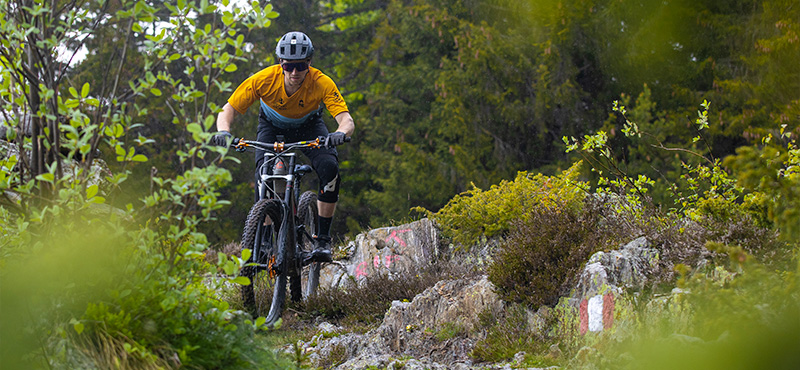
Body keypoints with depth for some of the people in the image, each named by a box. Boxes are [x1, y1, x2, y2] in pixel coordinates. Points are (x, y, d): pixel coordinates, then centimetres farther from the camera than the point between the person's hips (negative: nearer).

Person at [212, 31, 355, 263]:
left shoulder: (322, 83, -34)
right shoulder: (264, 79, -32)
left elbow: (347, 120, -40)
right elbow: (228, 110, -28)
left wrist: (340, 133, -64)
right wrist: (224, 132, -49)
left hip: (309, 126, 0)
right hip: (273, 126, 0)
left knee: (330, 169, -25)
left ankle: (323, 239, -13)